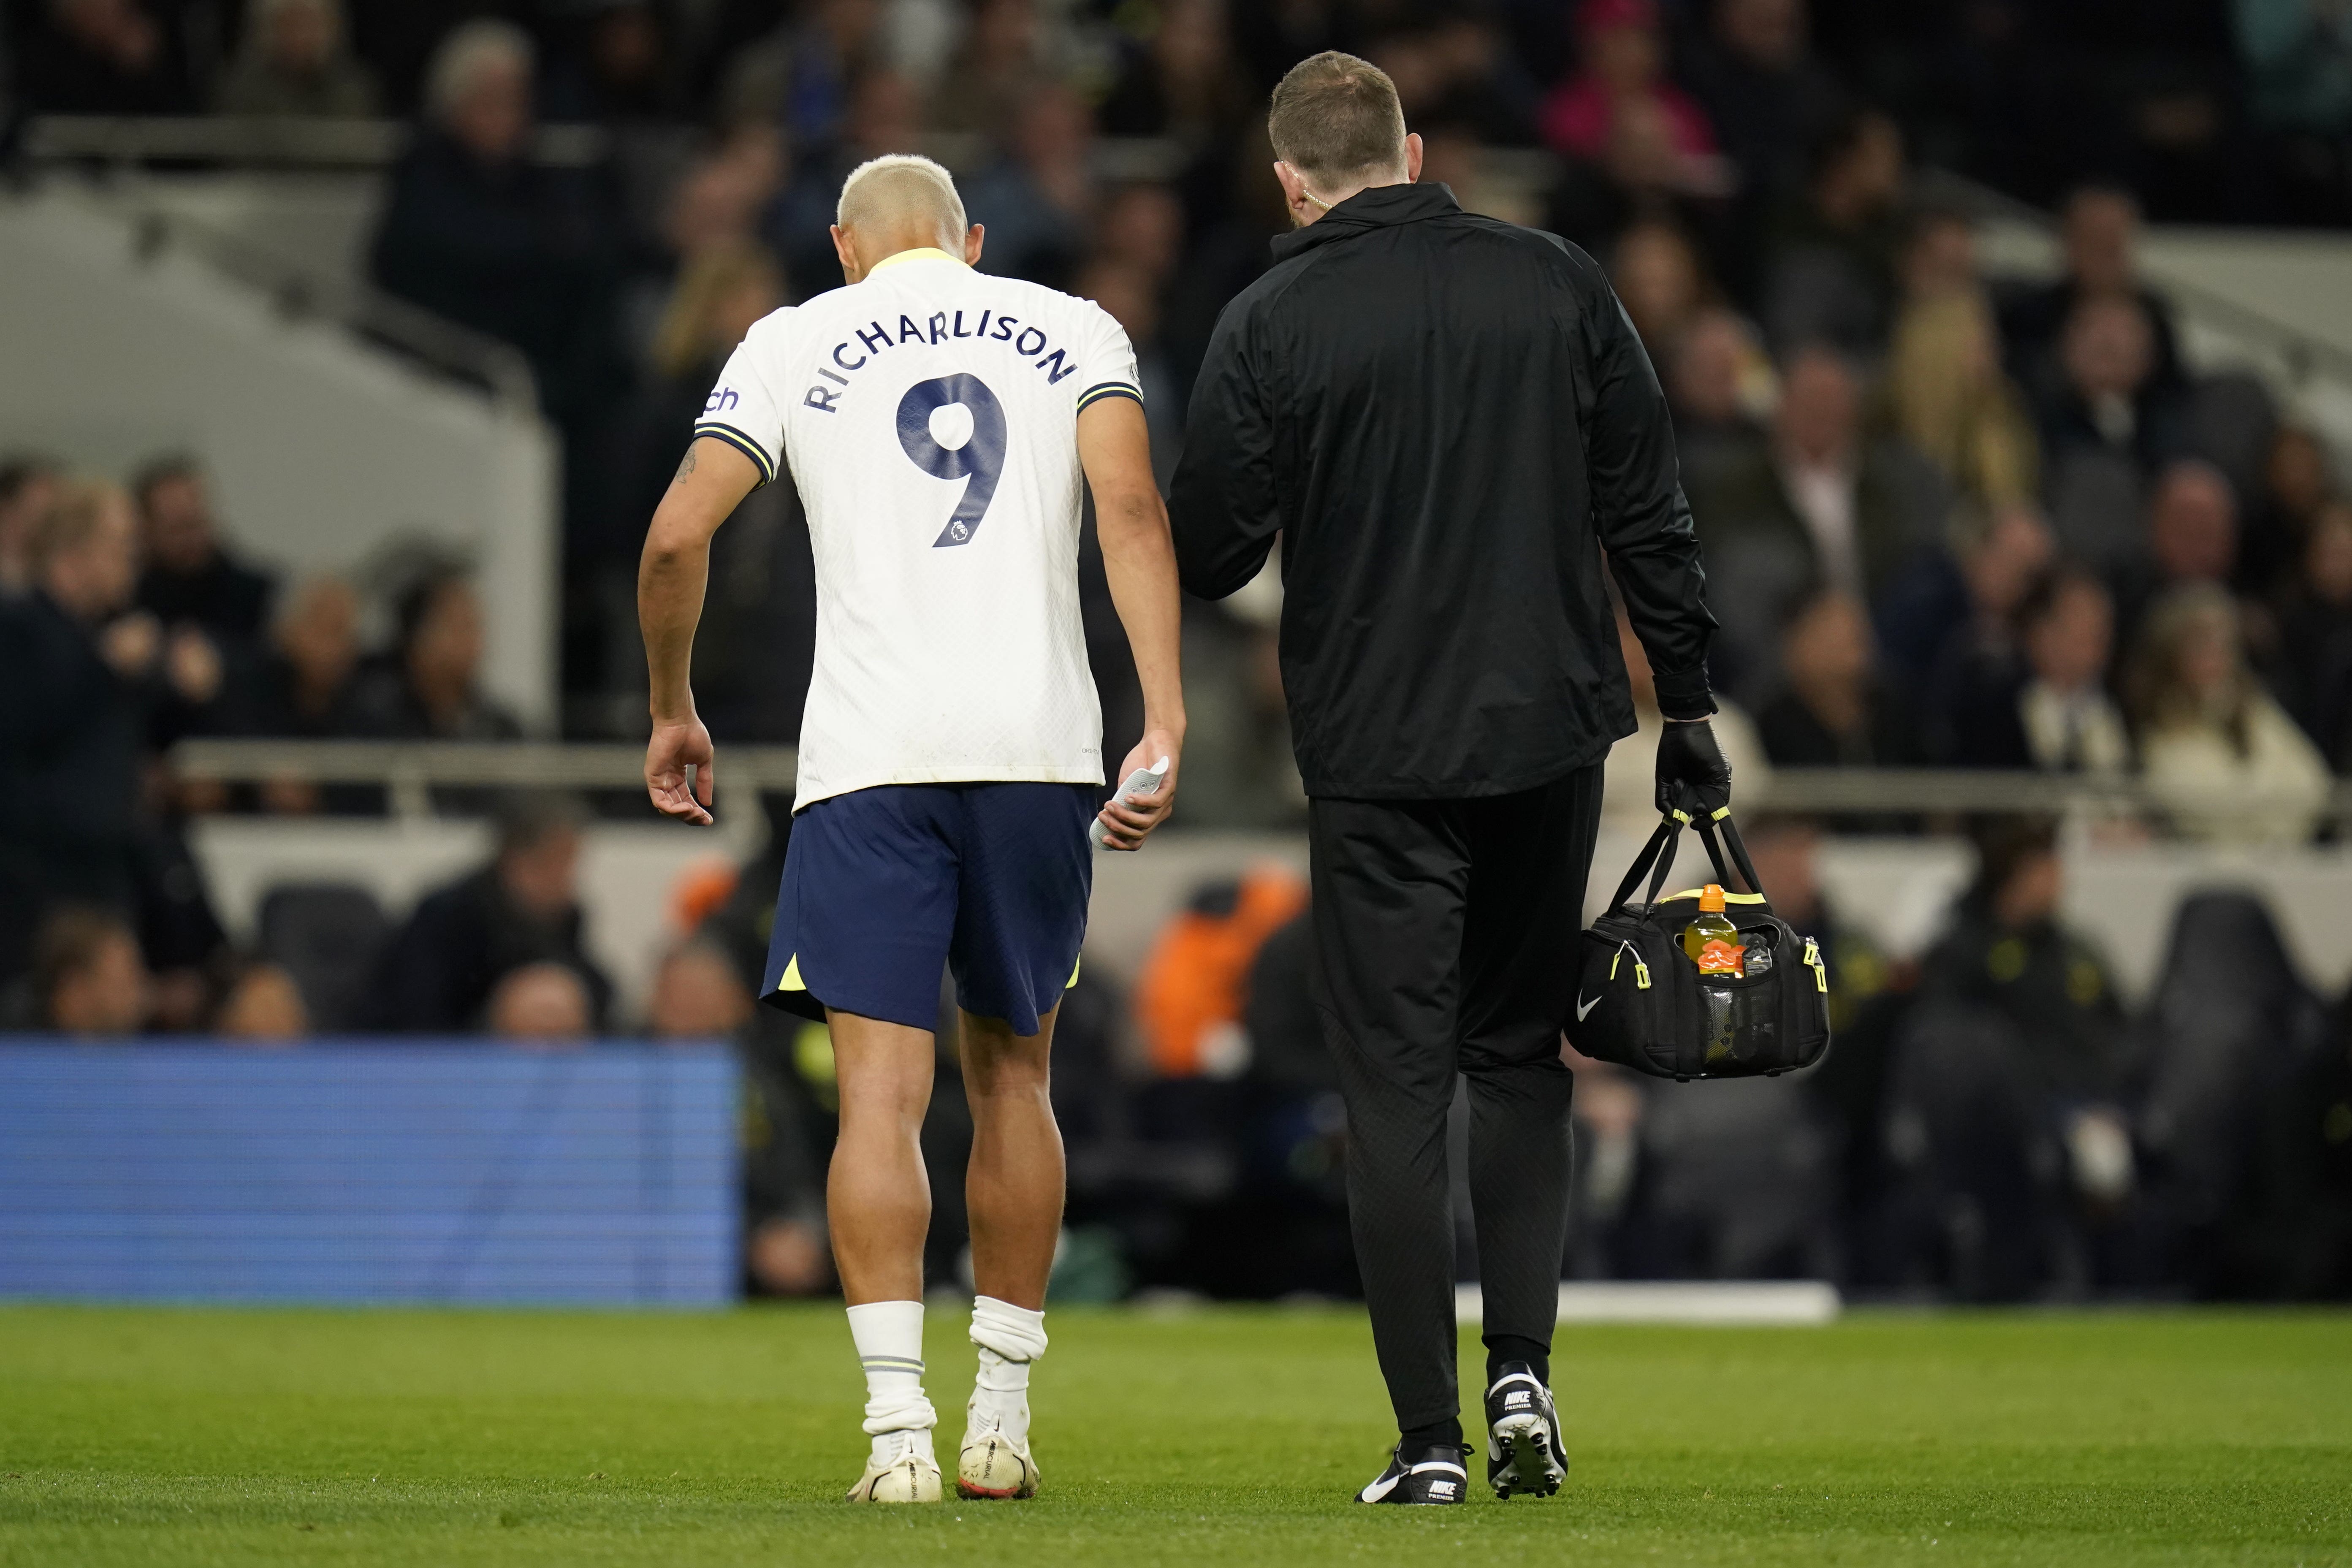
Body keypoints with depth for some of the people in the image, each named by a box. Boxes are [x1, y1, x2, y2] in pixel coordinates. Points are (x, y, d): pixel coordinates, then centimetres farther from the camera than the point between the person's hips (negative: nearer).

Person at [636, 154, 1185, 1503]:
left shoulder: (794, 344, 10)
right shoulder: (1074, 331, 13)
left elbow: (679, 538, 1)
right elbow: (1133, 513, -4)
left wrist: (673, 712, 16)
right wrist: (1166, 723, -10)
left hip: (873, 751, -2)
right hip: (1041, 745, 2)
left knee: (883, 1090, -5)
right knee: (1013, 1075, 16)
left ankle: (900, 1424, -18)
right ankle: (1003, 1419, 20)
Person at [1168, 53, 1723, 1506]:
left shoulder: (1272, 326, -7)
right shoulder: (1559, 284, 2)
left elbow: (1209, 555, -5)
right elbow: (1650, 514, 3)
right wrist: (1688, 706, 11)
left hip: (1375, 757, -3)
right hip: (1550, 733, 3)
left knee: (1398, 1087, 3)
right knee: (1522, 1059, 18)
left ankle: (1431, 1437, -1)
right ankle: (1523, 1370, 3)